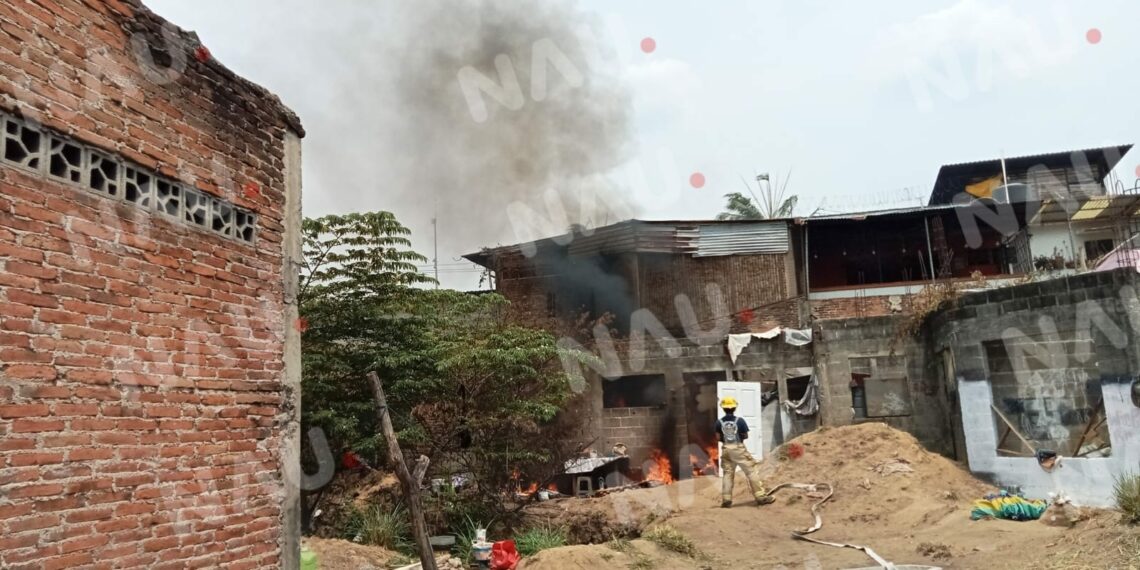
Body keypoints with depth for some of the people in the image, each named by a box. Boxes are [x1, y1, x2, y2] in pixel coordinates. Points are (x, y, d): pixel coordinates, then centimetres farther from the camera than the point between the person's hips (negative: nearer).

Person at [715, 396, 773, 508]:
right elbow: (745, 436, -5)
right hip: (739, 448, -3)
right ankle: (761, 496, 2)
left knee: (728, 473, 12)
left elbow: (718, 437, -2)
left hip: (726, 449, 3)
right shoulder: (739, 420, -10)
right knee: (752, 471, 3)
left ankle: (726, 500, 10)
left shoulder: (719, 422, -3)